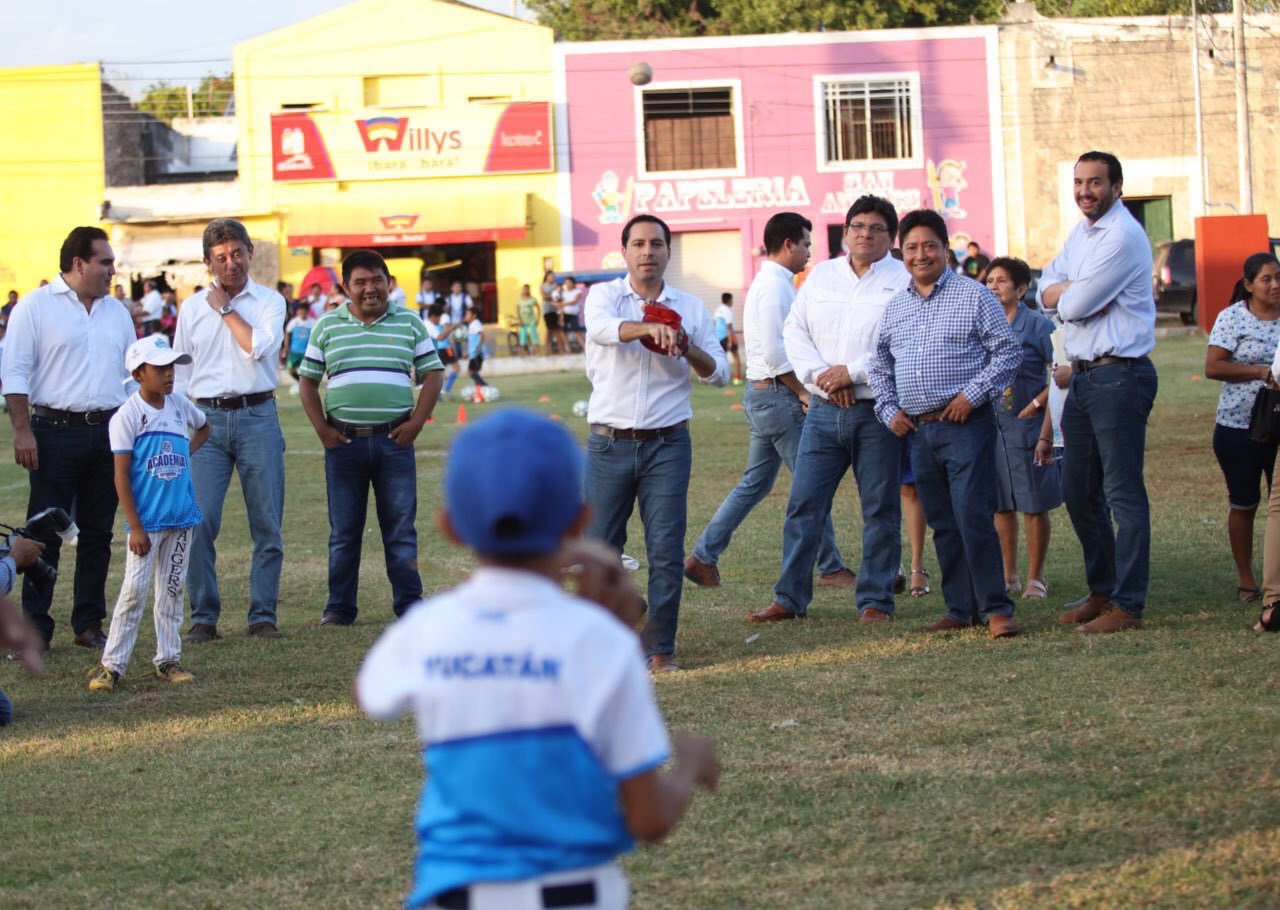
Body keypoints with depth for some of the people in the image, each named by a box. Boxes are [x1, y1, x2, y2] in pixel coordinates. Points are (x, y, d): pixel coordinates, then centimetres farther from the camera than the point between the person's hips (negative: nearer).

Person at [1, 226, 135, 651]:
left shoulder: (117, 313, 15)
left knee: (98, 532, 7)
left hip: (108, 433, 5)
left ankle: (89, 624, 14)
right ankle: (35, 627, 1)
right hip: (56, 432, -5)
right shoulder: (36, 307, -3)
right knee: (46, 533, -3)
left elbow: (133, 374, 20)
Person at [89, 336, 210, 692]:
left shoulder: (179, 405, 4)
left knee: (172, 588, 10)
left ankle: (168, 659, 17)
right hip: (147, 519, -5)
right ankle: (112, 664, -5)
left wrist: (188, 451, 8)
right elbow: (121, 476, -13)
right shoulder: (127, 416, -12)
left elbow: (203, 427, 28)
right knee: (134, 590, -8)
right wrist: (135, 527, -16)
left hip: (181, 516, 5)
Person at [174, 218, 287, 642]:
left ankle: (263, 615, 10)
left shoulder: (269, 302, 5)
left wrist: (226, 309, -4)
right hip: (208, 418, 1)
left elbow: (258, 347, -14)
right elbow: (180, 374, 13)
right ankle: (203, 618, 0)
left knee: (267, 524, 2)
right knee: (199, 522, -8)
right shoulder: (192, 309, 11)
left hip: (257, 417, -1)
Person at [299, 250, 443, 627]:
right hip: (344, 440, 0)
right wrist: (322, 429, -1)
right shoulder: (327, 327, 7)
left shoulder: (409, 324, 7)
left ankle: (409, 605, 7)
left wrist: (416, 423, -4)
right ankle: (339, 608, 12)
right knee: (344, 531, 5)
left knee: (400, 527, 1)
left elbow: (432, 374, 7)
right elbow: (308, 381, 9)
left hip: (394, 440, 0)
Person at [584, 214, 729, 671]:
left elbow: (720, 372, 7)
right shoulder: (604, 295, 2)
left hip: (667, 445, 1)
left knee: (667, 551, -3)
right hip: (610, 444, -1)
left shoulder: (690, 308, 9)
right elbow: (602, 327, -22)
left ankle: (660, 649, 5)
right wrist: (650, 327, -41)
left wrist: (688, 348, -13)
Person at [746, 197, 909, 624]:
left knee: (880, 510, 2)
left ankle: (875, 600, 10)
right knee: (803, 506, 2)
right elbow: (794, 330, 10)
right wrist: (821, 376, -6)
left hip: (878, 412, -4)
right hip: (824, 411, 4)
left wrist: (852, 372, -15)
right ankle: (790, 598, 7)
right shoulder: (822, 275, 13)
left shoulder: (904, 281, -1)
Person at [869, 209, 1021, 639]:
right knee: (942, 524, 8)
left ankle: (995, 608, -7)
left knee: (973, 517, -13)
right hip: (918, 429, 6)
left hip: (965, 424, -6)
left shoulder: (973, 296, -2)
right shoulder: (894, 308, 14)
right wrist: (888, 409, 10)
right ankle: (961, 609, 14)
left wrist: (972, 395, -12)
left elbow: (1007, 351, -3)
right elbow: (881, 366, 24)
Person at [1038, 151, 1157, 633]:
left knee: (1123, 494, -7)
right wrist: (1074, 290, -10)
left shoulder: (1122, 237, -15)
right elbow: (1047, 292, 11)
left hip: (1119, 374, -10)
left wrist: (1064, 292, 4)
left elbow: (1074, 305, -18)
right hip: (1083, 375, 10)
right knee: (1078, 493, 16)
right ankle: (1102, 590, 27)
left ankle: (1128, 605, -6)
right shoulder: (1083, 231, 15)